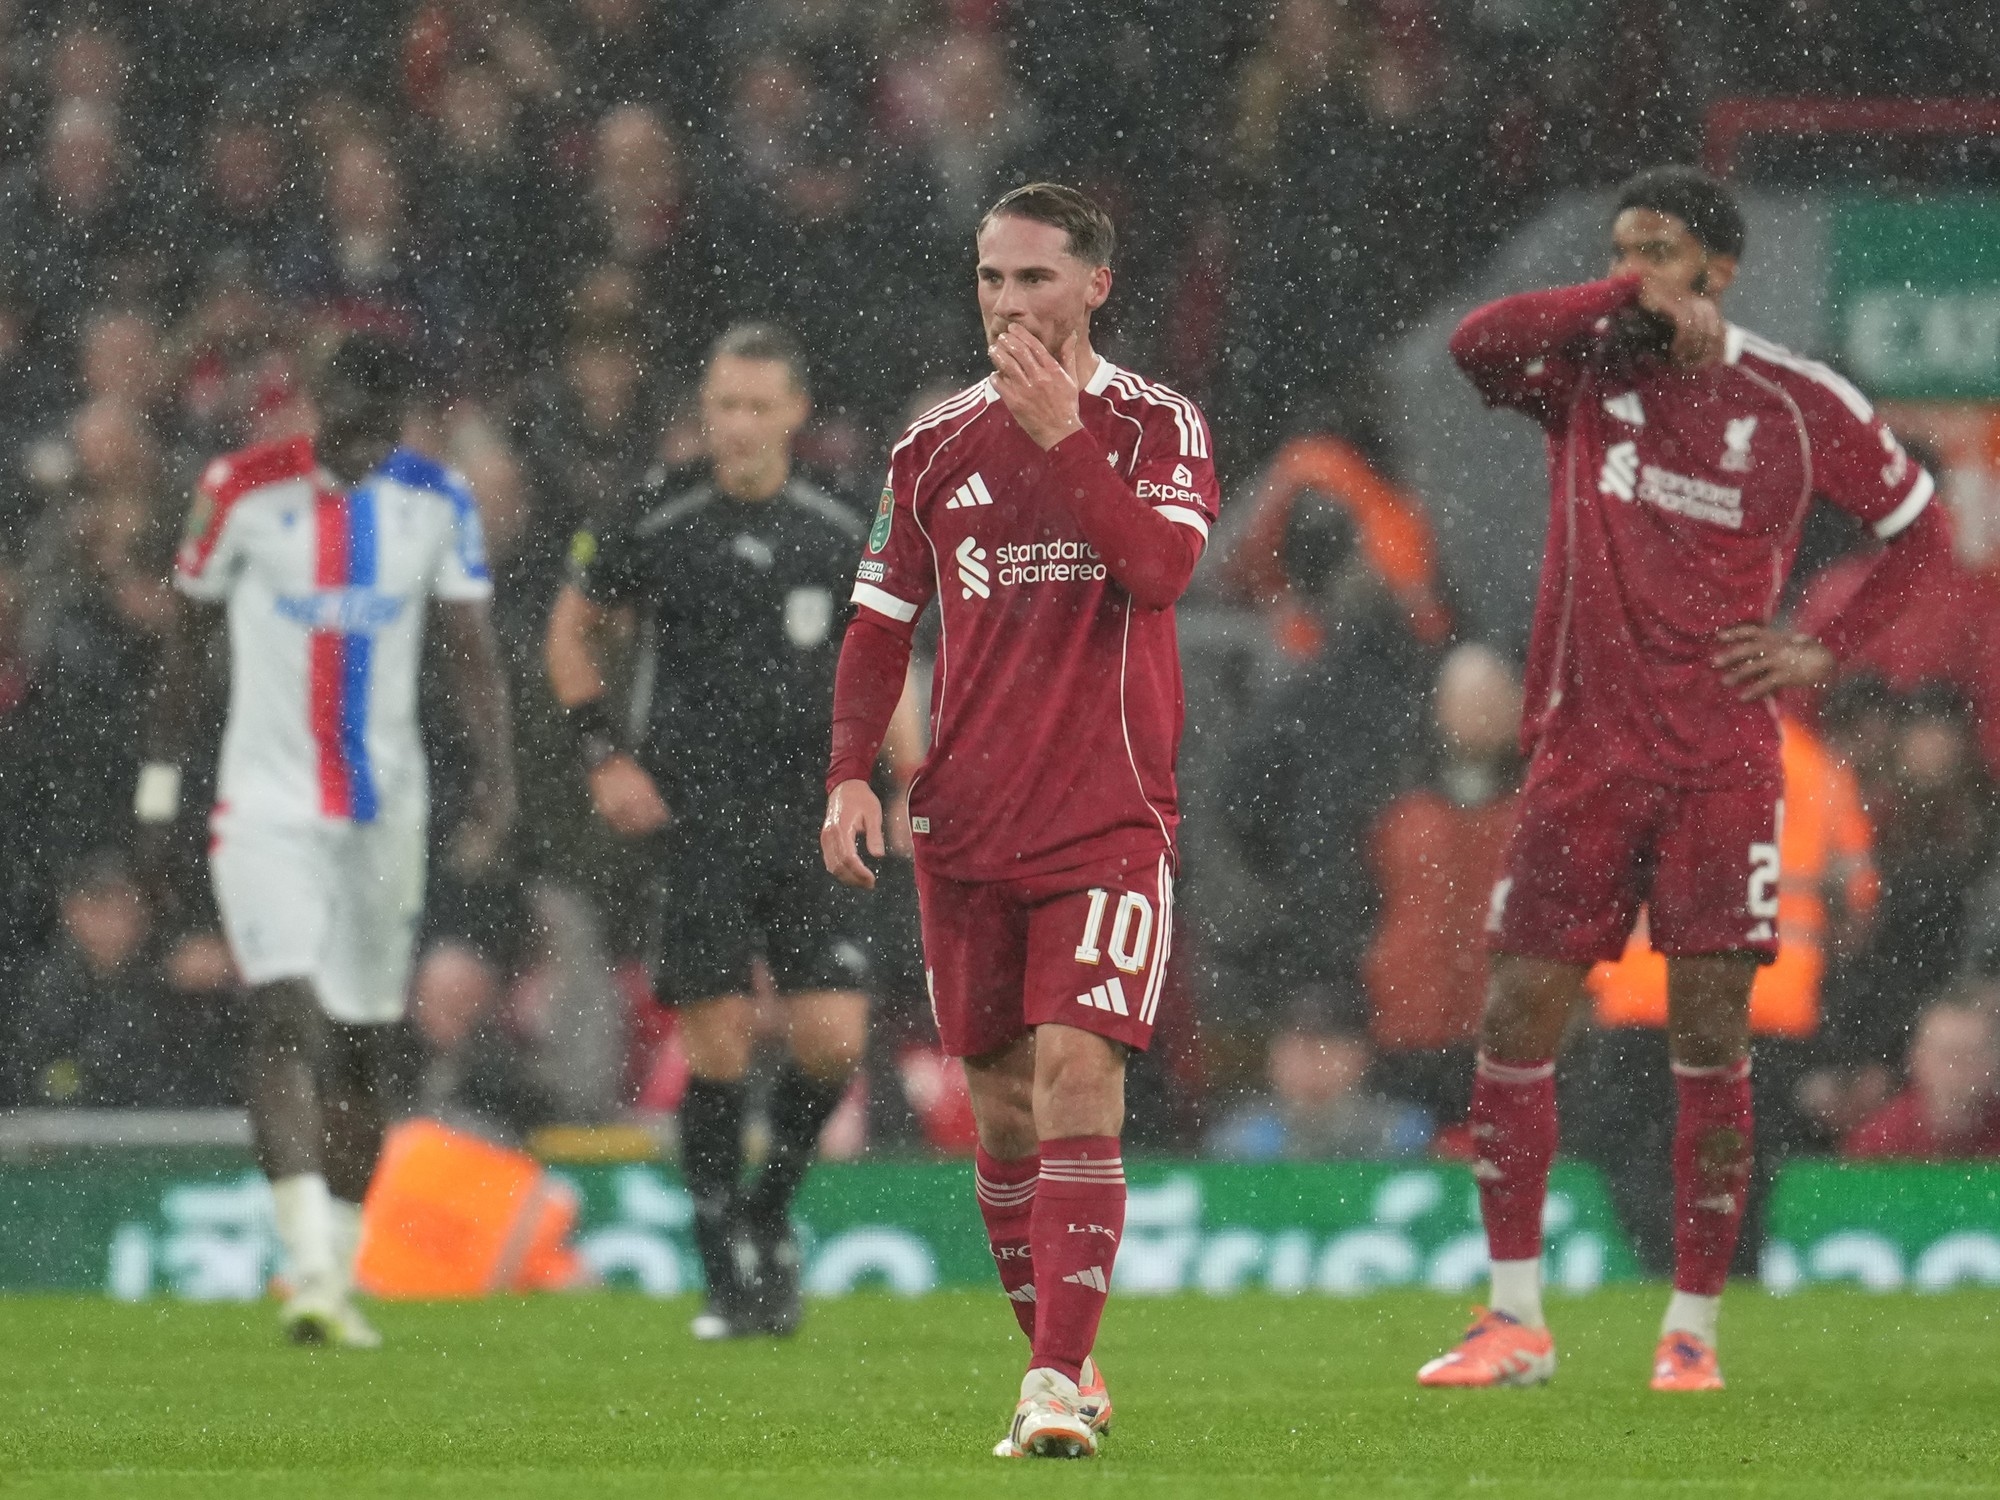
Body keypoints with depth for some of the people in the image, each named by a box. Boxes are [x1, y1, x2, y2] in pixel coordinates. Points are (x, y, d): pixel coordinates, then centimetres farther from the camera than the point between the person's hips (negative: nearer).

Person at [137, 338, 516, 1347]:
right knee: (287, 1019, -19)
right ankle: (310, 1268, -27)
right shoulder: (244, 490, -7)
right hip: (266, 802, -3)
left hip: (386, 810, 3)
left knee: (361, 1050, 9)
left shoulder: (436, 501, 0)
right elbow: (187, 636, 3)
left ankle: (337, 1277, 20)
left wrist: (497, 780, -13)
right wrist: (160, 778, 4)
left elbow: (473, 655, 1)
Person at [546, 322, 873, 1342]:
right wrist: (602, 755, 0)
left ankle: (768, 1214, 19)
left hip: (808, 816, 2)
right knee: (720, 1046, -7)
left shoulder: (837, 534, 5)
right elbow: (570, 629, 10)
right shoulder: (658, 520, -3)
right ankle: (732, 1276, 5)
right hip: (697, 816, -2)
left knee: (833, 1037, -8)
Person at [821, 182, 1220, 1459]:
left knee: (1078, 1076, -16)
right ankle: (1058, 1363, 20)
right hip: (966, 825, 4)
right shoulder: (939, 444, 10)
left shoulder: (1156, 426, 0)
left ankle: (1059, 1383, -20)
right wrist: (851, 775, 1)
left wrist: (1064, 437, -23)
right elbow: (883, 620, 13)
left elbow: (1161, 566, -18)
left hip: (1110, 818, -4)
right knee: (1002, 1100, 7)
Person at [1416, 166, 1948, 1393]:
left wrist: (1824, 652, 1)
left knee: (1711, 1037, -4)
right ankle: (1516, 1324, 6)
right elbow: (1479, 344, -18)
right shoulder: (1585, 372, 3)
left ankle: (1694, 1328, 4)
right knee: (1518, 1017, -3)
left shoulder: (1801, 405, 1)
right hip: (1584, 752, 2)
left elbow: (1921, 530, 13)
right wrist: (1631, 310, -20)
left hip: (1724, 763, -2)